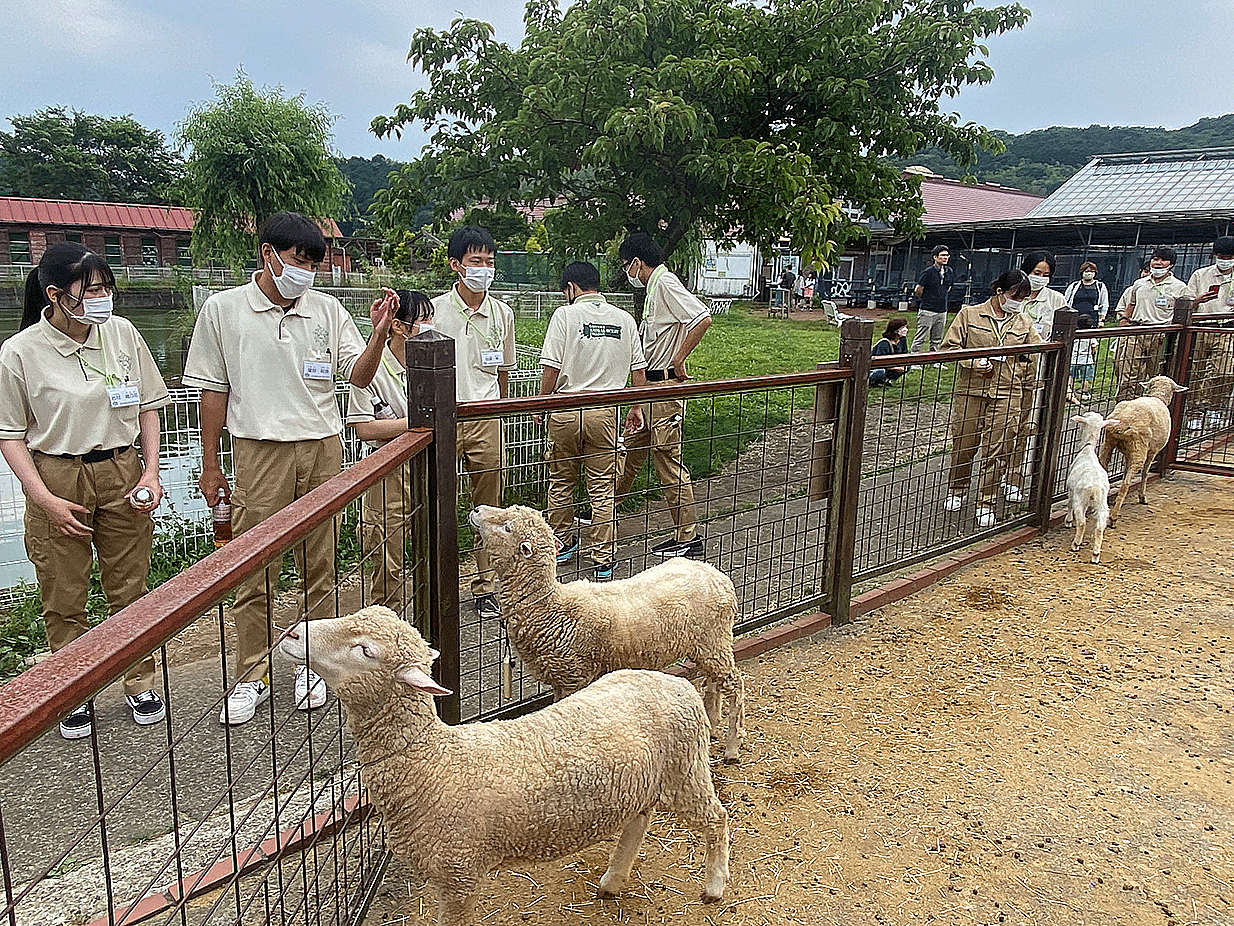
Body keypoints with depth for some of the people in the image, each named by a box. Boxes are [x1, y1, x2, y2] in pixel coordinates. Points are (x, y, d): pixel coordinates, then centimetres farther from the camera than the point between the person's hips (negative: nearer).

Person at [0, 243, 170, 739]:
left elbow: (147, 407, 8)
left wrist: (151, 471, -1)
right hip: (57, 479, -2)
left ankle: (139, 683, 27)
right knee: (64, 599, 8)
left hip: (121, 474, 2)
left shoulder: (122, 333, -2)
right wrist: (45, 499, -11)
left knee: (131, 588, 10)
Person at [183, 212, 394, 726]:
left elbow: (358, 376, 3)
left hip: (323, 450, 2)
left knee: (319, 567, 10)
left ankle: (312, 664, 25)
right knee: (254, 570, 3)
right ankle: (252, 674, 19)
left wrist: (378, 334, -15)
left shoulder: (327, 309, 6)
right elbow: (214, 390, 5)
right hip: (259, 451, -2)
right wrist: (210, 465, 5)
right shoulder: (224, 309, 2)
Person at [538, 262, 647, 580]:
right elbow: (639, 369, 8)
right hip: (605, 413, 2)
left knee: (561, 482, 16)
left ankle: (562, 544, 31)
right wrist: (638, 408, 18)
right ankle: (603, 560, 9)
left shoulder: (565, 315, -5)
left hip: (565, 411, -2)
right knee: (603, 489, 6)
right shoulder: (624, 319, 6)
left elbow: (551, 367, -10)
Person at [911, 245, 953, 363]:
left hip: (942, 311, 6)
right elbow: (918, 290, -5)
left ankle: (935, 361, 19)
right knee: (920, 338, -4)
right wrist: (926, 300, 8)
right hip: (927, 311, -6)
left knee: (936, 339, 12)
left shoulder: (950, 272, 9)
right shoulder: (928, 272, -10)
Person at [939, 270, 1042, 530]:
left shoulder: (1023, 323, 10)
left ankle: (986, 504, 10)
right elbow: (949, 346, -1)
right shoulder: (970, 315, 1)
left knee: (997, 452, -1)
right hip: (970, 392, -1)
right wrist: (972, 362, -15)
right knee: (963, 445, 7)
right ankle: (957, 491, 31)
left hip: (1006, 395, 2)